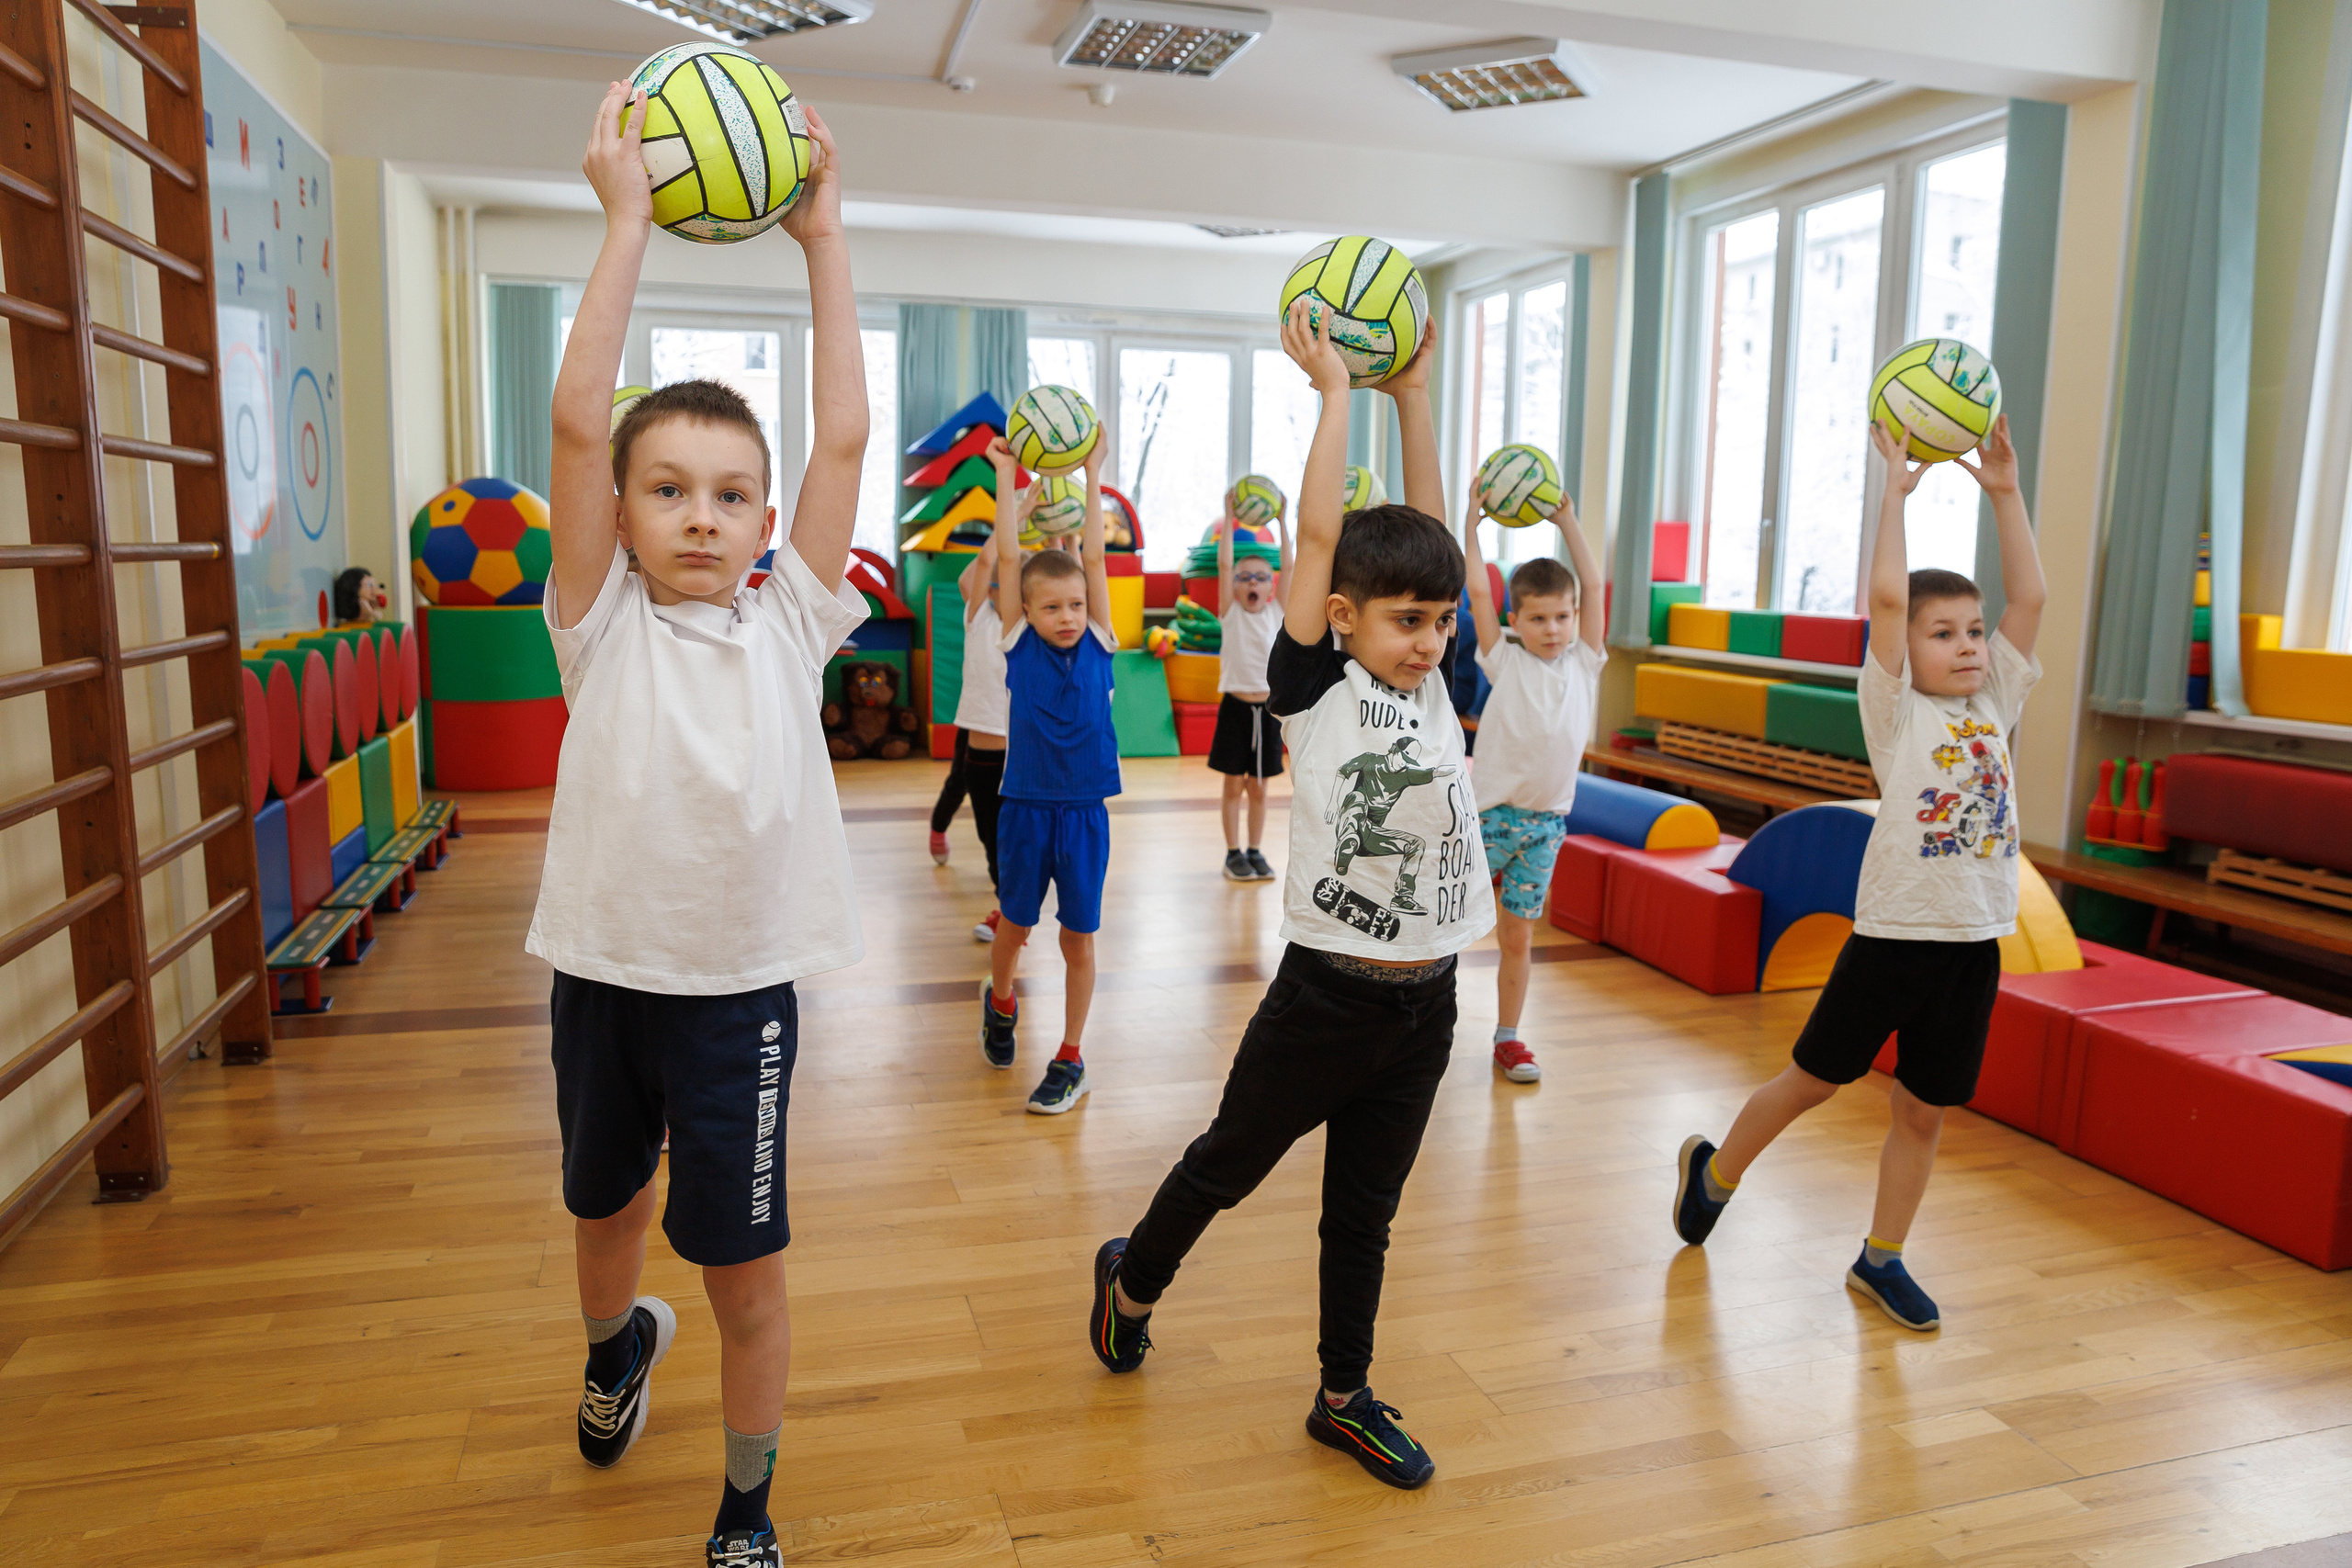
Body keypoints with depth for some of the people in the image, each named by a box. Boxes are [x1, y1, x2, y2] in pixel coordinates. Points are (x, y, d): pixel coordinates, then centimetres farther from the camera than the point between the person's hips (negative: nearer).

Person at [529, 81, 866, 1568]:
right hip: (603, 972, 1)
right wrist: (628, 221, -14)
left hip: (742, 987, -1)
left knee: (747, 1270, 8)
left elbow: (846, 437, -9)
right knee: (605, 1208, 25)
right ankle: (619, 1340, 60)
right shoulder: (602, 624, -5)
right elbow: (577, 423, -16)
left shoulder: (790, 623, -4)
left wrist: (823, 237, -7)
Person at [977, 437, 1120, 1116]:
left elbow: (1094, 557, -1)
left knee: (1079, 936, 6)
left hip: (1085, 810, 0)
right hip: (1025, 806, 0)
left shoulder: (1097, 643, 0)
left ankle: (1070, 1059, 19)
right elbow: (1008, 556, -4)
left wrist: (1091, 473, 0)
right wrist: (1006, 475, -1)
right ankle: (999, 1002, 45)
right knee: (1015, 923, 14)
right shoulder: (1019, 644, -2)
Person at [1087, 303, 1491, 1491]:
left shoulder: (1430, 684, 4)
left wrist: (1412, 394, 6)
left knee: (1365, 1213, 18)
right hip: (1326, 993, -5)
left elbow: (1428, 531, 3)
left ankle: (1343, 1399, 35)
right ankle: (1132, 1279, 44)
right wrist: (1334, 391, -6)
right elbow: (1318, 535, -14)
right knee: (1229, 1163, 16)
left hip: (1424, 1002, 5)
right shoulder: (1313, 687, -9)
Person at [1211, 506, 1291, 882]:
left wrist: (1281, 521, -5)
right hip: (1236, 706, -2)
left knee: (1258, 787, 10)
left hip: (1268, 707, 2)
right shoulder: (1231, 614, 0)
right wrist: (1229, 518, -10)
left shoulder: (1277, 613, 5)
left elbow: (1289, 568, -2)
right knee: (1234, 785, 5)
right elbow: (1224, 564, -8)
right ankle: (1234, 854, 12)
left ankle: (1255, 851, 19)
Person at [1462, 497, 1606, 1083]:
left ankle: (1507, 1038, 21)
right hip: (1491, 813, -3)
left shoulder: (1583, 662, 7)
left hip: (1547, 822, 3)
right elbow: (1478, 590, -7)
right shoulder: (1505, 660, -1)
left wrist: (1568, 523, 5)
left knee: (1518, 936, 9)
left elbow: (1593, 587, 5)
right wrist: (1472, 519, -3)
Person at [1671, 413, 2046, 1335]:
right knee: (1815, 1079, 8)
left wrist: (2005, 492, 2)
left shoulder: (1994, 706, 9)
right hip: (1894, 932, -5)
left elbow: (2029, 599, 4)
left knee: (1924, 1111, 12)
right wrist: (1897, 488, -11)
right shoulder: (1896, 710, -5)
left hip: (1974, 942, 5)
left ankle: (1880, 1258, 27)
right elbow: (1886, 597, -16)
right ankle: (1714, 1169, 32)